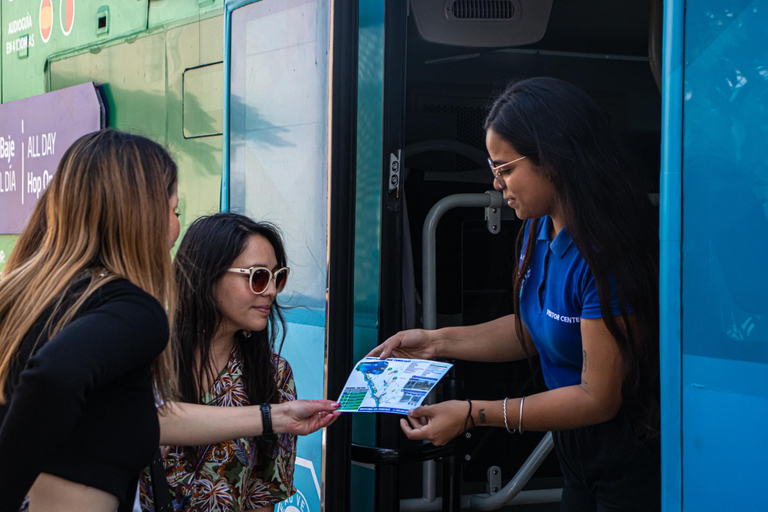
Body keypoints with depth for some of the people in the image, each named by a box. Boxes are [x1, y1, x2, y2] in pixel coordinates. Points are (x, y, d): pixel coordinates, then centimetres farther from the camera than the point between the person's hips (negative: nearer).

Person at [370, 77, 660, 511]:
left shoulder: (605, 254, -27)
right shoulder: (539, 231, 0)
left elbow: (598, 398, -24)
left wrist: (473, 414, -23)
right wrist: (436, 341, 7)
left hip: (632, 461, -8)